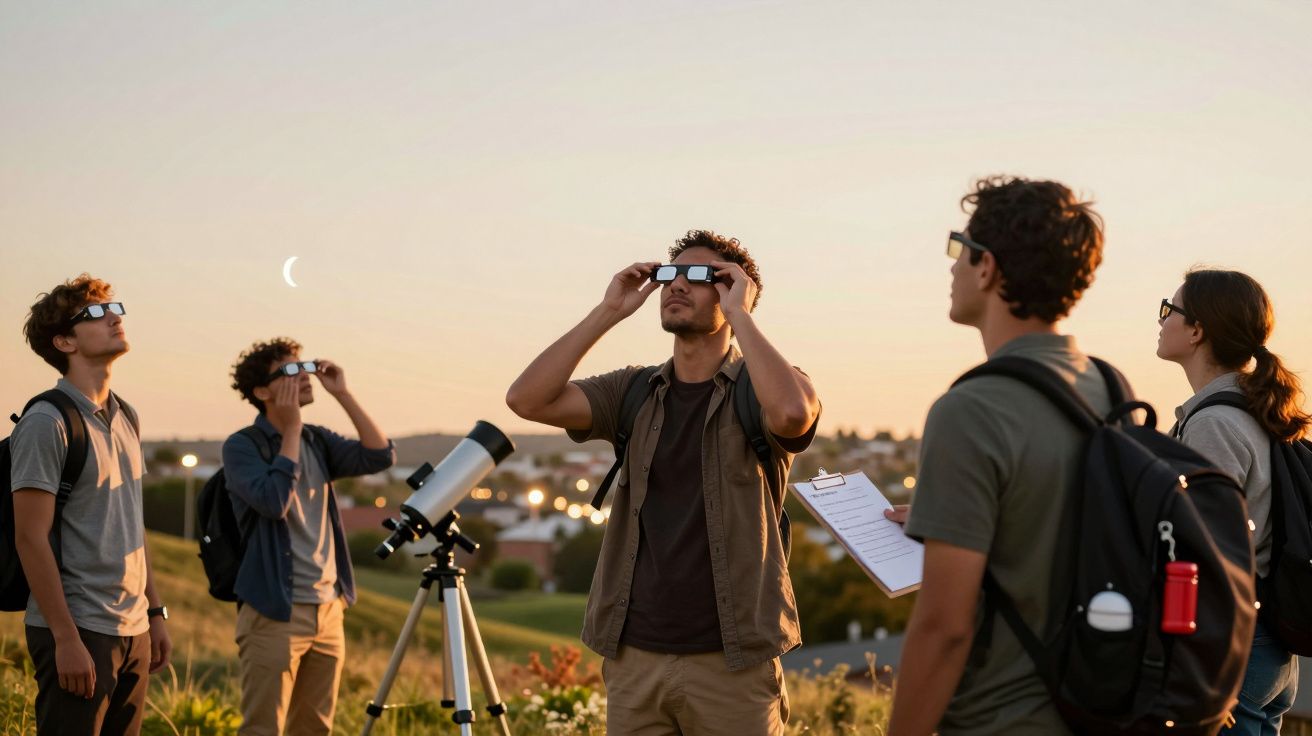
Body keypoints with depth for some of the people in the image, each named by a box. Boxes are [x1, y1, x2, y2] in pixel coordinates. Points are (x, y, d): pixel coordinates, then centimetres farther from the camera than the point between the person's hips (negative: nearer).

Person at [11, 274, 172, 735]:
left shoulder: (125, 419, 13)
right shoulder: (46, 422, -11)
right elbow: (30, 538, -15)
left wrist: (155, 612, 15)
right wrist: (67, 638, -18)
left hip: (133, 629, 8)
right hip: (78, 631, -8)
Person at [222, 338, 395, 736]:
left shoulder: (318, 441, 11)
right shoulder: (242, 446, -6)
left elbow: (381, 456, -2)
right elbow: (274, 501, -22)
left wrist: (343, 394, -5)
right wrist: (292, 428, -15)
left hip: (328, 610, 6)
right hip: (274, 613, -6)